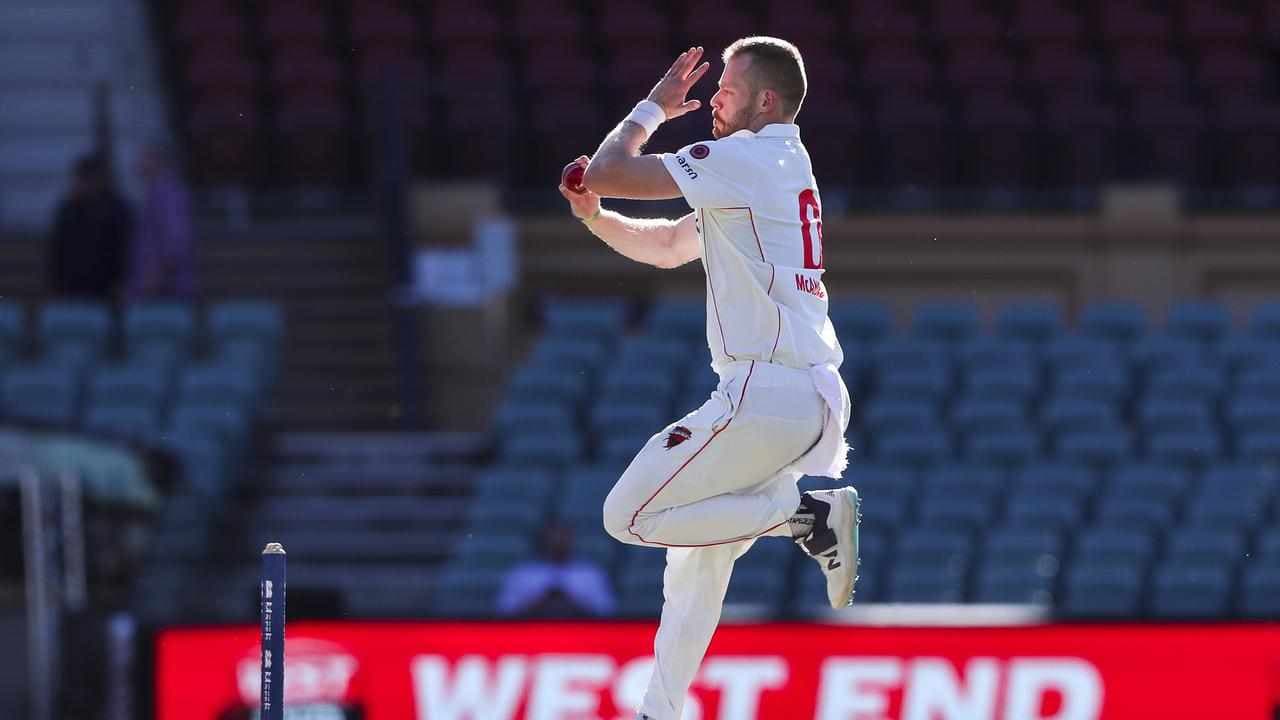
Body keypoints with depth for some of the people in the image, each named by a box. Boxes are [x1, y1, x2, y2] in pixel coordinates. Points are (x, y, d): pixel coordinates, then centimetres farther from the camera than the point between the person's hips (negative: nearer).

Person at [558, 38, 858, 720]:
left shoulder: (745, 157, -10)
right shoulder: (779, 168, 21)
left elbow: (607, 172, -10)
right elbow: (667, 246, 28)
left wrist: (654, 106, 6)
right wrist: (593, 215, 12)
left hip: (767, 396, -10)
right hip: (818, 400, 10)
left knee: (629, 516, -6)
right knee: (696, 558, 20)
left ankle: (812, 514, -12)